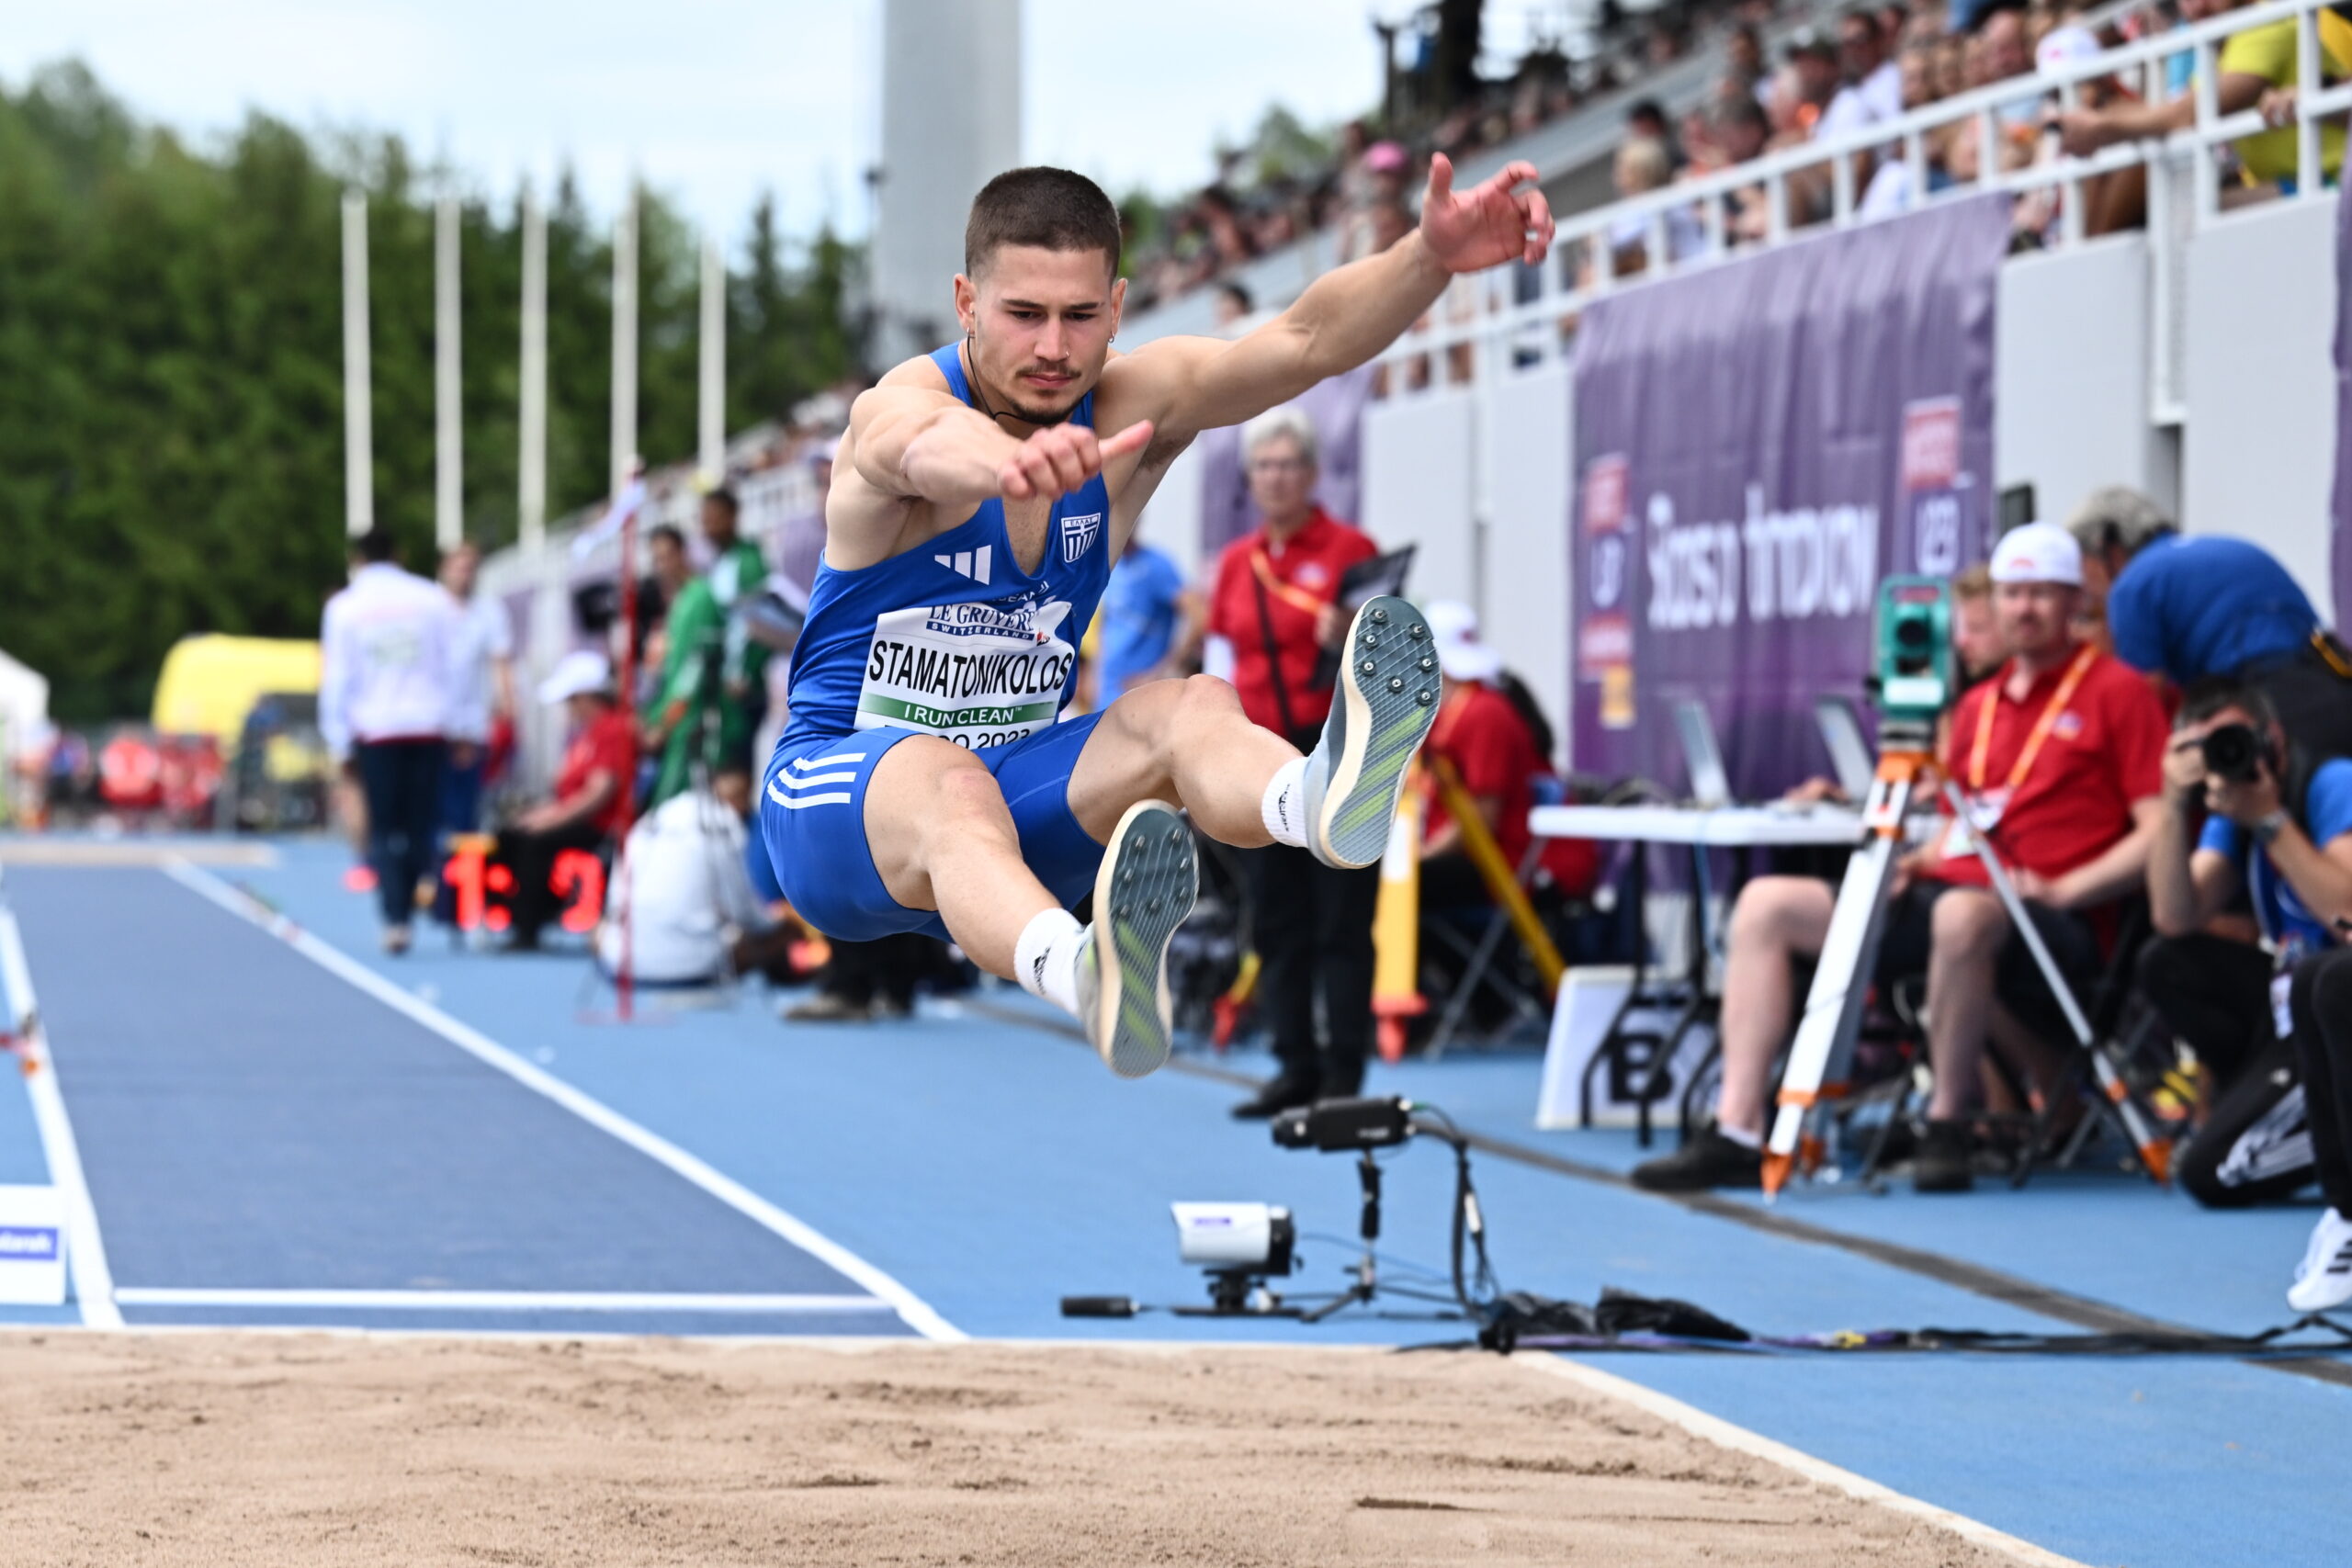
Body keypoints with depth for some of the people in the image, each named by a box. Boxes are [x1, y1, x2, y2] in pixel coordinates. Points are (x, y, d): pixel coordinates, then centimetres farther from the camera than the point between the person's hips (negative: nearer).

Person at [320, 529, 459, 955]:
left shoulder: (344, 608, 2)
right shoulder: (433, 599, 4)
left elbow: (336, 681, 2)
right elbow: (456, 667, 5)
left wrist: (340, 744, 7)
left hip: (375, 731, -1)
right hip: (429, 728, 1)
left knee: (384, 831, 1)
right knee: (423, 826, 7)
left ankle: (395, 920, -10)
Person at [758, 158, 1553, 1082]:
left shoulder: (1132, 409, -2)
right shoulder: (902, 408, -19)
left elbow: (1306, 340, -18)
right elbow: (934, 447, -46)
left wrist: (1432, 257, -38)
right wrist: (1007, 459, -71)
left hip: (1017, 783, 5)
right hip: (837, 785, -5)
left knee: (1191, 709, -25)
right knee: (942, 781, -40)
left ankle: (1321, 799, -63)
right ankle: (1084, 973, -74)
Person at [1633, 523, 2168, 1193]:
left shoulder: (2116, 692, 0)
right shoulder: (1978, 705, 21)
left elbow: (2157, 833, -8)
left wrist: (2059, 889, -17)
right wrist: (1917, 865, 5)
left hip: (2054, 925, -8)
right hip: (1947, 888, 8)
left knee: (1962, 913, -42)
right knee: (1766, 903, -3)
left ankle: (1947, 1125, -24)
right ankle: (1737, 1132, -14)